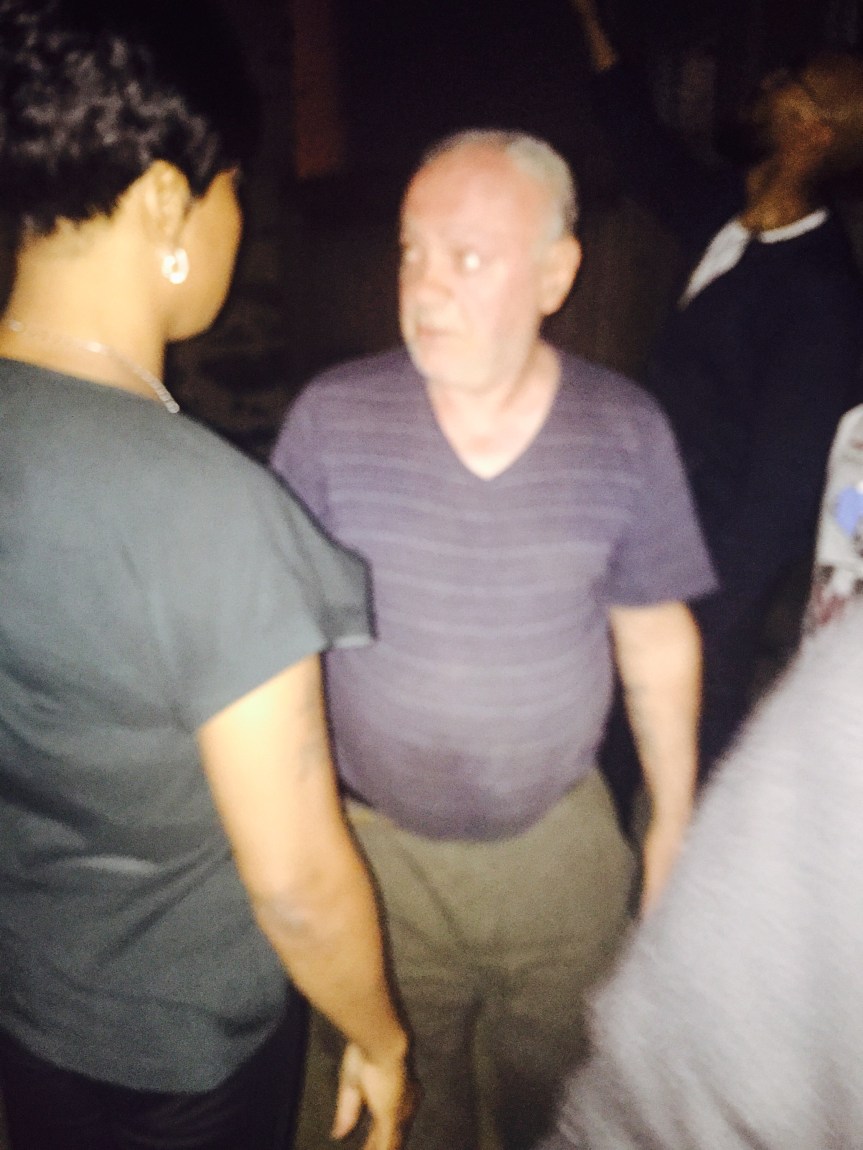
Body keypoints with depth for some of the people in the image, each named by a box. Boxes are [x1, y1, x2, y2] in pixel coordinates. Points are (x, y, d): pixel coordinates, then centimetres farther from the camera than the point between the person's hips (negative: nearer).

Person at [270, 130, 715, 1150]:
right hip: (376, 845, 0)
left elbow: (657, 637, -1)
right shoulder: (332, 417, -14)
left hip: (562, 840, 1)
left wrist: (674, 816, 5)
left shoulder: (627, 432, -11)